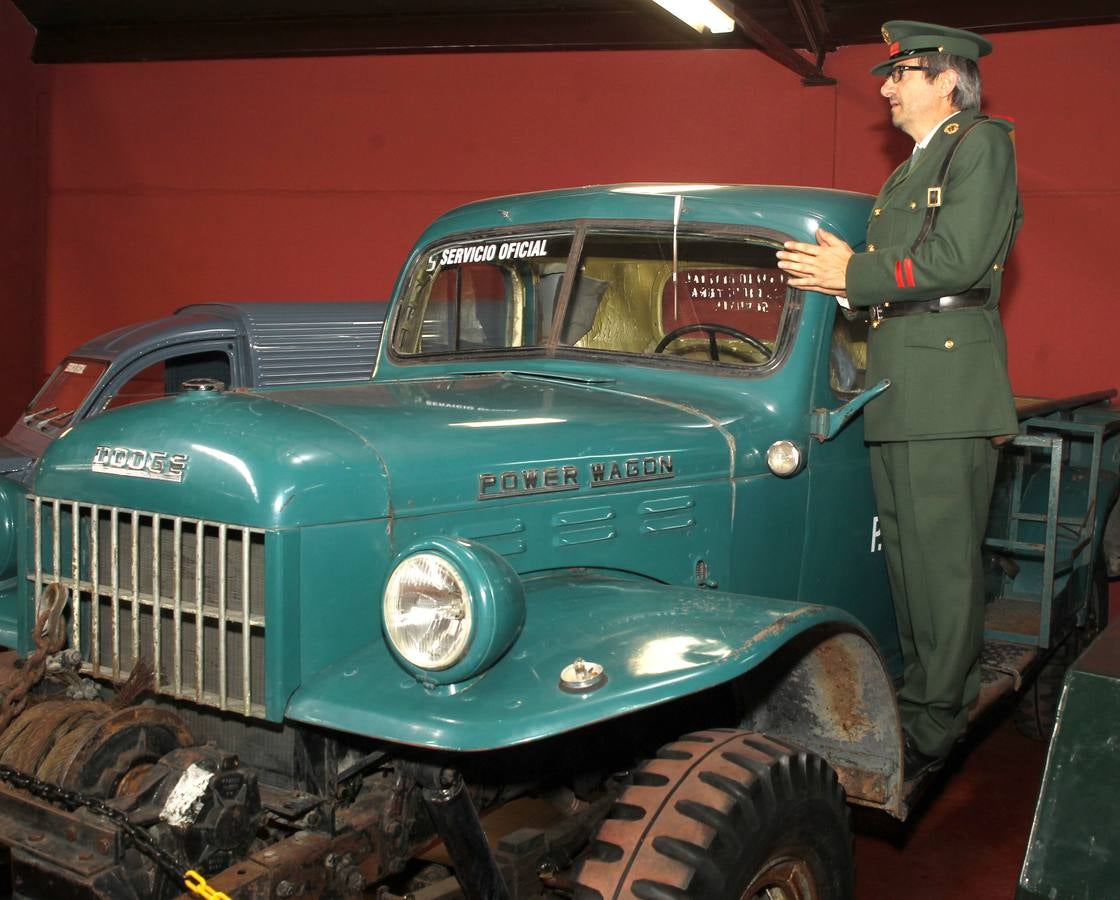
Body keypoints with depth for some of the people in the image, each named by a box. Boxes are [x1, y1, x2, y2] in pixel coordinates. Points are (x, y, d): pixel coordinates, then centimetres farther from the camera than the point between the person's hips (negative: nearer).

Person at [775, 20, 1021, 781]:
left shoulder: (982, 144, -1)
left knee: (943, 561, -6)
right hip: (897, 392, 9)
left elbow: (960, 259, -15)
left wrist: (854, 276, -9)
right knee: (909, 555, 11)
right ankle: (924, 696, 20)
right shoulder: (906, 174, 25)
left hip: (950, 387, -9)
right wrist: (842, 278, 4)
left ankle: (933, 730, 1)